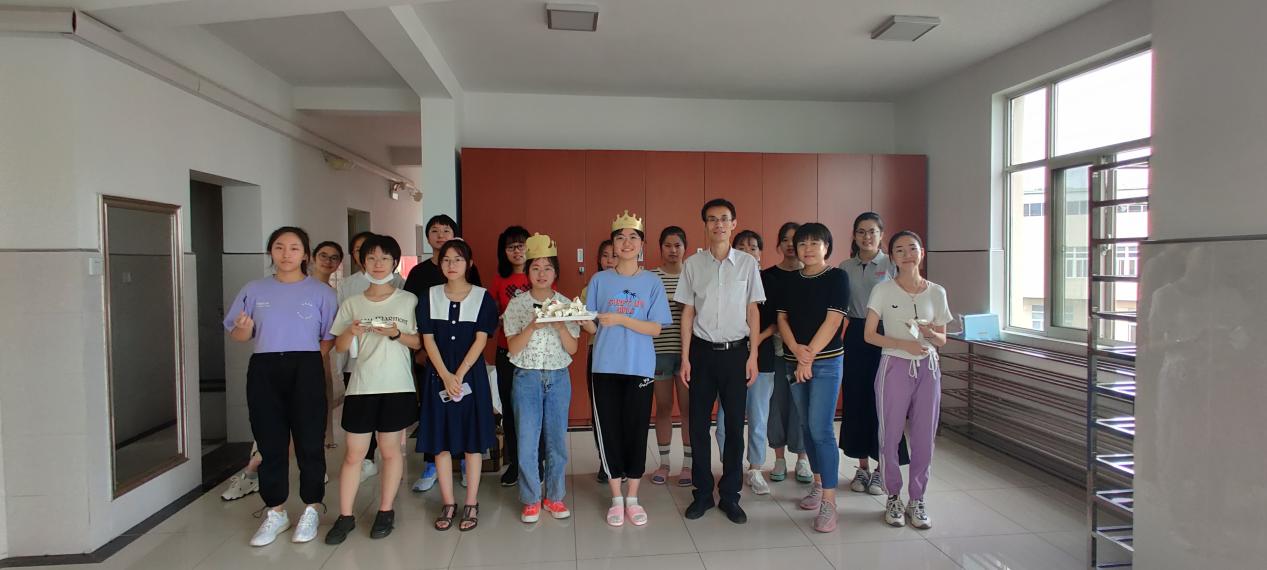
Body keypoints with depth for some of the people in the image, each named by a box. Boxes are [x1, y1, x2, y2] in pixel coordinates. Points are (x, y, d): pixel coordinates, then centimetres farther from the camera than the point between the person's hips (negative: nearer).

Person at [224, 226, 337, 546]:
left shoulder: (320, 292, 3)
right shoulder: (254, 290, 9)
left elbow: (329, 338, 3)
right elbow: (238, 336, 11)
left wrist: (317, 371, -5)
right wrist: (244, 328, -11)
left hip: (306, 370, -2)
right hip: (264, 371, 2)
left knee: (309, 442, 2)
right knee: (270, 443, 8)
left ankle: (311, 510, 17)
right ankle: (275, 513, 22)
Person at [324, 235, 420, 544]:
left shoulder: (409, 301, 2)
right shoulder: (351, 304, 7)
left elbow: (419, 343, 2)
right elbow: (339, 346, 8)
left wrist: (397, 333, -15)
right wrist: (351, 332, -12)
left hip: (397, 387, -1)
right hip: (361, 387, 1)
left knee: (390, 450, 8)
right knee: (353, 453, 5)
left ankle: (385, 511, 22)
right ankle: (345, 515, 18)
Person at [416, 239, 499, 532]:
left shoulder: (482, 297, -1)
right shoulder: (429, 297, 5)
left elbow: (481, 340, -6)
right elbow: (428, 339, 0)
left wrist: (459, 375, -13)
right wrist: (445, 376, -11)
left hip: (471, 374, -2)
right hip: (438, 375, 2)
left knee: (472, 441, 3)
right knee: (440, 441, 5)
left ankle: (471, 504, 13)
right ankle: (448, 504, 17)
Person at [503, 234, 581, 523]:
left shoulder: (566, 304, 4)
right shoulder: (517, 304, 1)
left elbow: (573, 348, 1)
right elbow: (513, 347, -5)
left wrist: (560, 326, -17)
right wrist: (533, 326, -20)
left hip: (558, 378, 1)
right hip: (526, 377, -1)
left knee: (557, 440, 6)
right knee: (527, 441, 0)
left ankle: (555, 497, 22)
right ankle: (531, 500, 15)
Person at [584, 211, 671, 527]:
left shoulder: (652, 282, 2)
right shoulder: (600, 280, 3)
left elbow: (655, 328, -6)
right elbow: (592, 326, 3)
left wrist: (620, 319, -19)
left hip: (640, 367, 0)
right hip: (606, 367, 1)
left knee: (636, 429, 4)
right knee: (609, 430, 4)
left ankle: (632, 498, 20)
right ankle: (616, 498, 20)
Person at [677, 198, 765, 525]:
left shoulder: (748, 263, 1)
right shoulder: (693, 264, 2)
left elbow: (753, 311, 3)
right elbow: (687, 313, 4)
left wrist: (753, 355, -2)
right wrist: (685, 358, 0)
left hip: (736, 351, 0)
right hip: (703, 351, 1)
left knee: (735, 424, 4)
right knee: (699, 424, 5)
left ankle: (730, 495, 17)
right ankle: (703, 492, 19)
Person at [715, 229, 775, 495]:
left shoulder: (768, 281, 6)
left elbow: (777, 321, 4)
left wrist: (757, 340, -10)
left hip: (762, 356, 1)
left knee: (759, 416, 7)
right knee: (727, 416, -2)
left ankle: (755, 471, 21)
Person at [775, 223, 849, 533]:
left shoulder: (837, 277, -3)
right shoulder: (791, 281, 11)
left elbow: (833, 320, -11)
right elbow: (782, 318, 6)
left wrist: (809, 357, -13)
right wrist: (796, 349, -12)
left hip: (826, 362, -5)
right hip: (794, 362, 5)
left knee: (821, 429, -11)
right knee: (807, 427, 11)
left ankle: (829, 502, -7)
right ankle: (818, 485, 25)